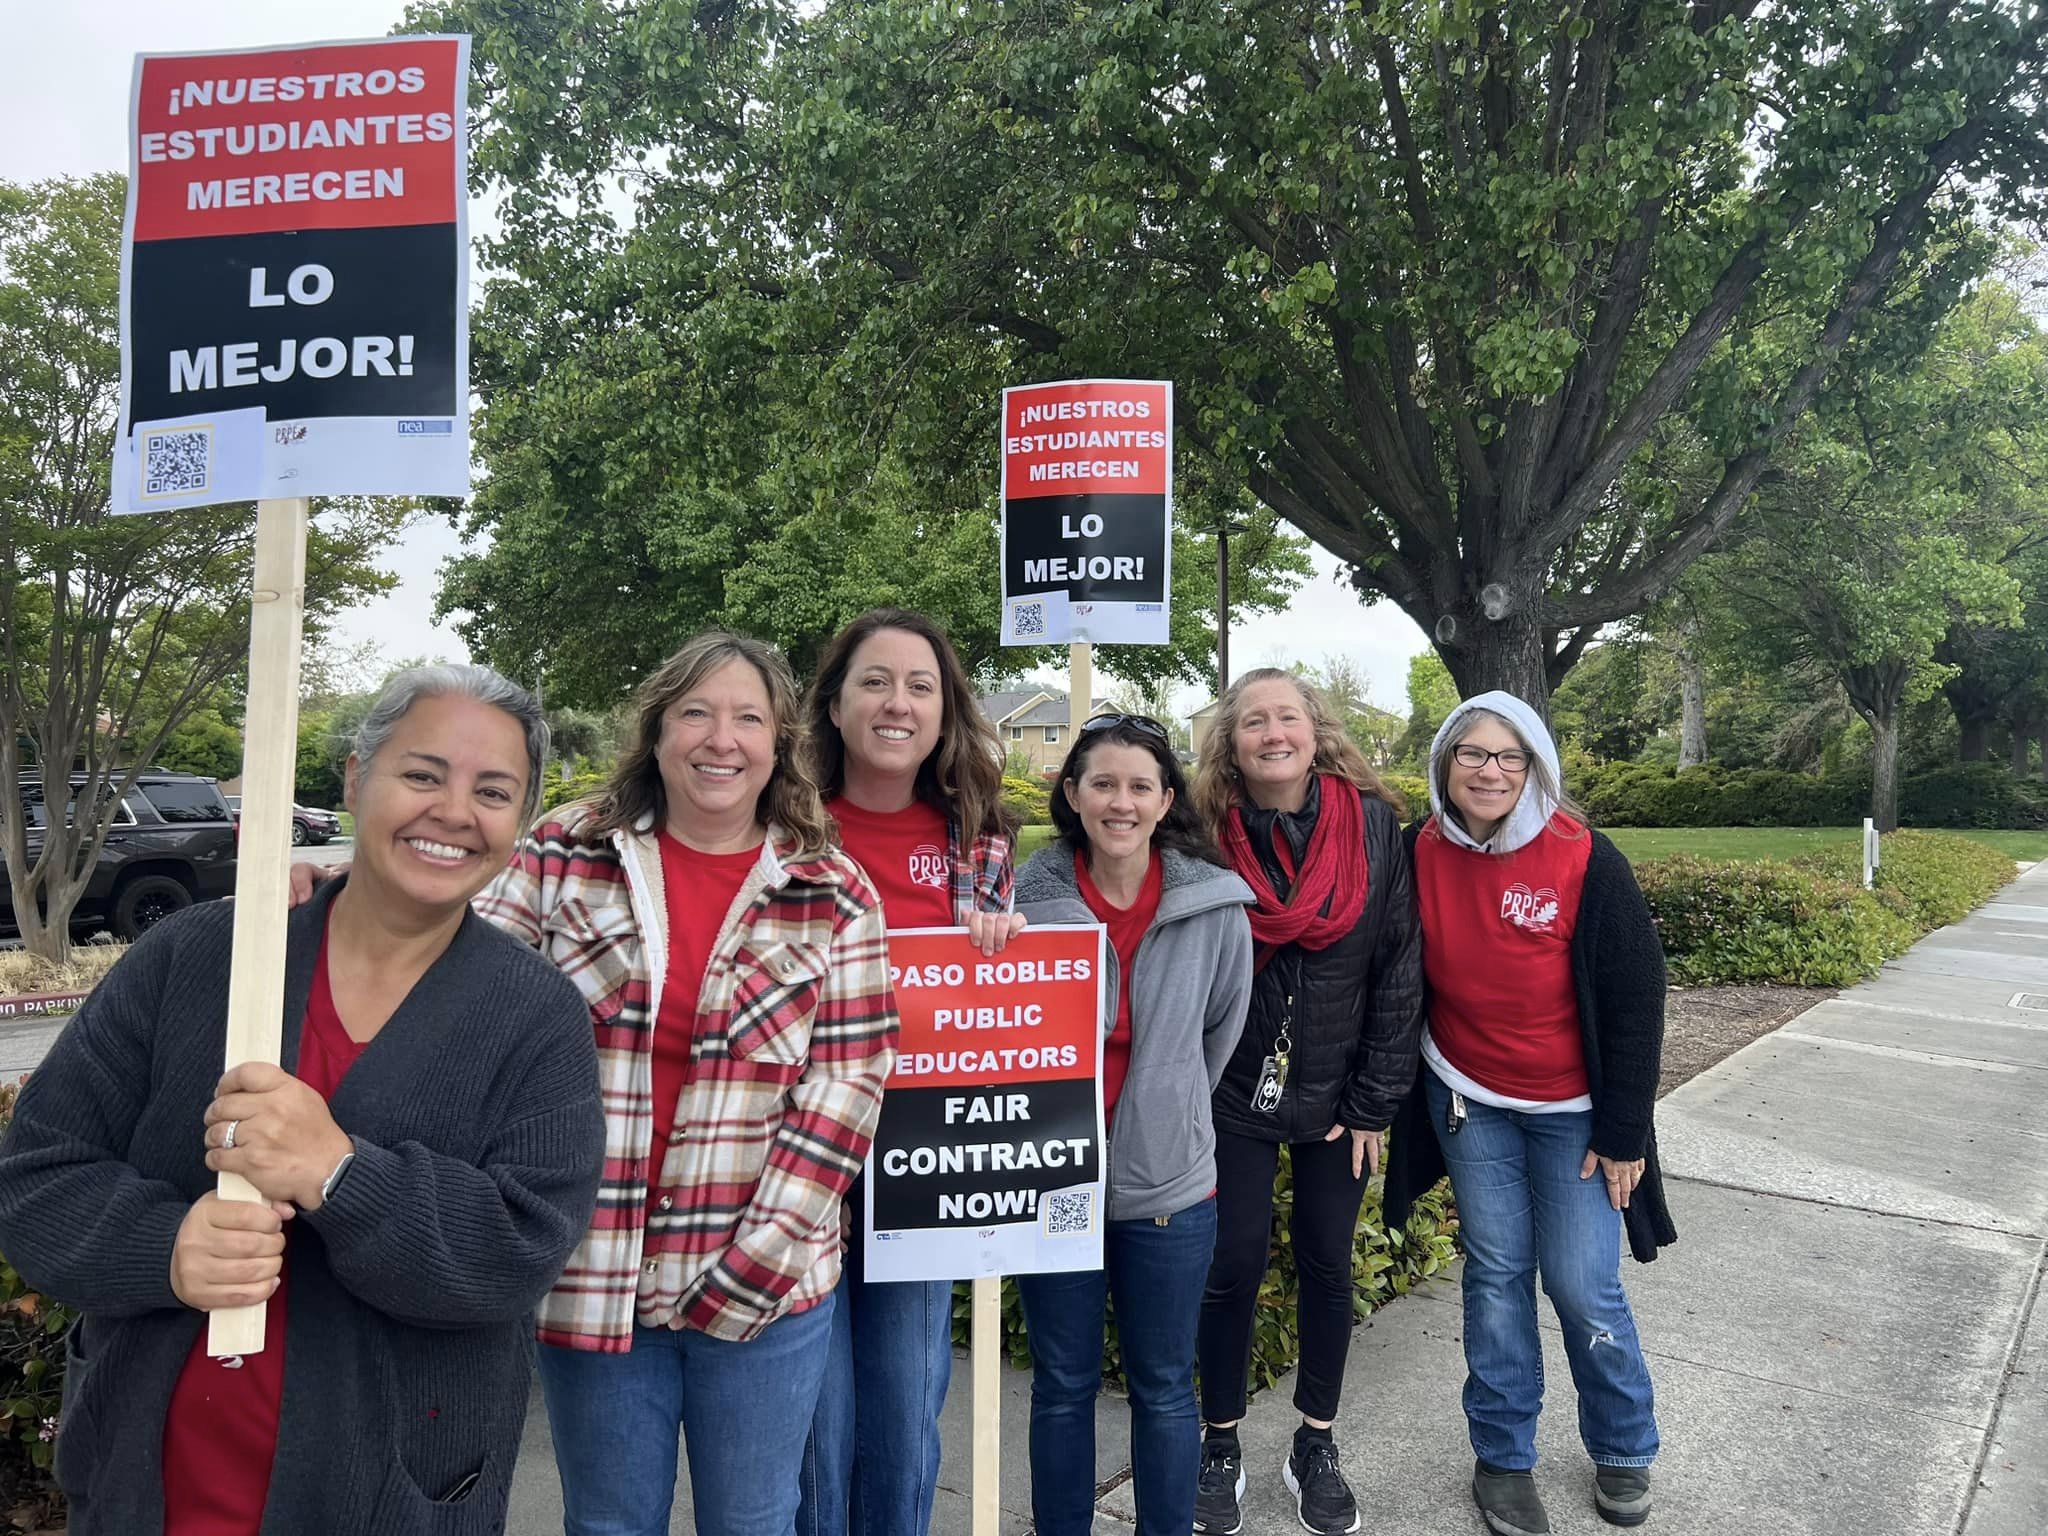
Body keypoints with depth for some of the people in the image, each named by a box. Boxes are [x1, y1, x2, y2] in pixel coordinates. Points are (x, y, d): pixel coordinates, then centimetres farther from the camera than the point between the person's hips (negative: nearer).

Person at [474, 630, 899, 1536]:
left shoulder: (832, 895, -3)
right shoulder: (561, 858, -1)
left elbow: (846, 1082, -6)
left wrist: (756, 1263, -10)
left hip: (765, 1289, 0)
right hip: (590, 1281, 1)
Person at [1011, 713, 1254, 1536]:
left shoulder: (1215, 905, -8)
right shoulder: (1026, 897, -9)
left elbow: (1223, 1029, 7)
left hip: (1169, 1182, 0)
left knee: (1164, 1387, 15)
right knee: (1063, 1384, 16)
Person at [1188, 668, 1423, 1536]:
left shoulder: (1374, 827, -9)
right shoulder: (1210, 834, -10)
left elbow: (1399, 974, -6)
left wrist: (1374, 1103, -6)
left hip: (1336, 1096, 1)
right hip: (1235, 1096, -1)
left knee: (1327, 1266, 12)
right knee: (1234, 1266, 6)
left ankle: (1316, 1449, 31)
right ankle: (1220, 1449, 27)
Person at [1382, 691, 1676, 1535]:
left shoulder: (1584, 860, -17)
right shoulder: (1423, 854, -8)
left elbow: (1635, 1001, -12)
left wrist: (1623, 1132, -9)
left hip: (1573, 1110, -2)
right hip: (1467, 1101, 2)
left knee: (1583, 1284, 3)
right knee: (1496, 1272, 10)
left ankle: (1624, 1451, 29)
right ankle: (1503, 1457, 27)